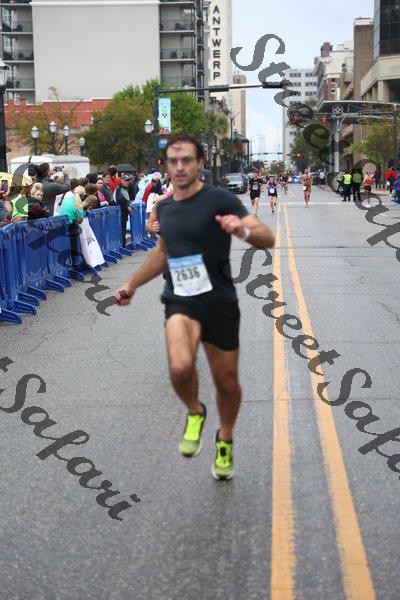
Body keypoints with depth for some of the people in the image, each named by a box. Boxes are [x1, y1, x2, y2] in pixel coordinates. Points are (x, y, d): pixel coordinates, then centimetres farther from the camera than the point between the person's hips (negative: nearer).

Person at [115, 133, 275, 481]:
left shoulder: (219, 200, -9)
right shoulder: (164, 207, 8)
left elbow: (268, 239, -16)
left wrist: (244, 230, -37)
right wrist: (132, 285, 29)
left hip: (219, 304, -2)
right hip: (180, 302, 2)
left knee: (226, 382, 9)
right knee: (180, 367, -27)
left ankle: (225, 440, 39)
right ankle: (194, 414, 7)